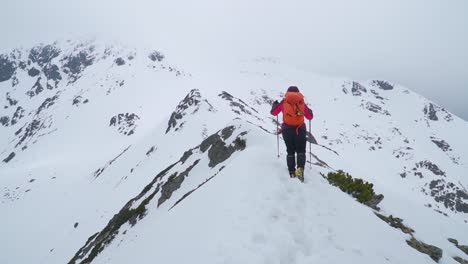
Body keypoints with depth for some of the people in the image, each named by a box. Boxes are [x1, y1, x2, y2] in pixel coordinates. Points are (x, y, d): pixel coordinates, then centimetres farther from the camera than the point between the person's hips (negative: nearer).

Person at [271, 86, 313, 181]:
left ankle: (292, 173, 1)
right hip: (300, 129, 0)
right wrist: (309, 110, 40)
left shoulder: (284, 102, 10)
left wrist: (275, 104, 39)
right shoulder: (302, 103, 13)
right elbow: (310, 117, 18)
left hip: (287, 129, 0)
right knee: (301, 151, 6)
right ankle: (300, 168, -18)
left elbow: (273, 112, 19)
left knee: (290, 152, 10)